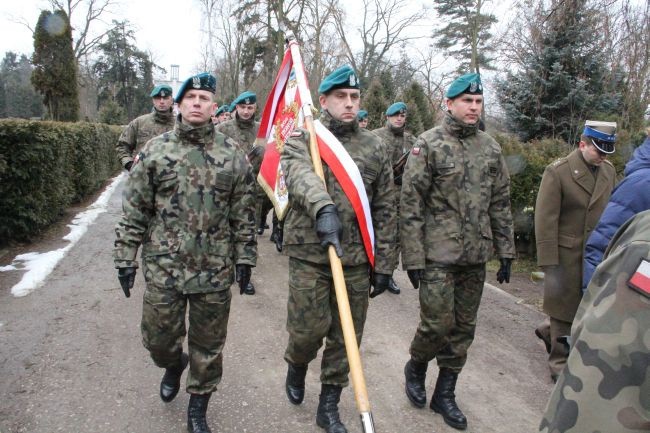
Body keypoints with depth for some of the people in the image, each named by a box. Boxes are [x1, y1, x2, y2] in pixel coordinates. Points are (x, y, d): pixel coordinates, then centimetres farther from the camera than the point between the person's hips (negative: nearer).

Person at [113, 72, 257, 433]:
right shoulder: (154, 151, 0)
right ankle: (174, 364, 49)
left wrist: (245, 258, 2)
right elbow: (133, 211, 1)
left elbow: (244, 214, 4)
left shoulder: (233, 155, 0)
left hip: (215, 270, 0)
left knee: (208, 346, 11)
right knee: (158, 339, 13)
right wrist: (125, 258, -1)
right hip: (163, 268, 0)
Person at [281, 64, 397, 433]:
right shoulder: (302, 139, 0)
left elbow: (385, 210, 8)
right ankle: (297, 366, 38)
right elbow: (300, 173, -24)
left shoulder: (375, 147, 7)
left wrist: (383, 264, 5)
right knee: (308, 329, 2)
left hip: (357, 259, 3)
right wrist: (323, 207, -45)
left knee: (346, 337, 9)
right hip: (309, 254, -2)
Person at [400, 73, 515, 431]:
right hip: (438, 254, -5)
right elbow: (410, 205, -9)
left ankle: (445, 394, 27)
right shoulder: (428, 144, -6)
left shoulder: (491, 148, 9)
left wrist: (505, 252, 9)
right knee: (437, 324, -3)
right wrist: (412, 258, -12)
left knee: (464, 328, 10)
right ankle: (415, 368, 28)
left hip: (476, 256, 5)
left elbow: (500, 203, 13)